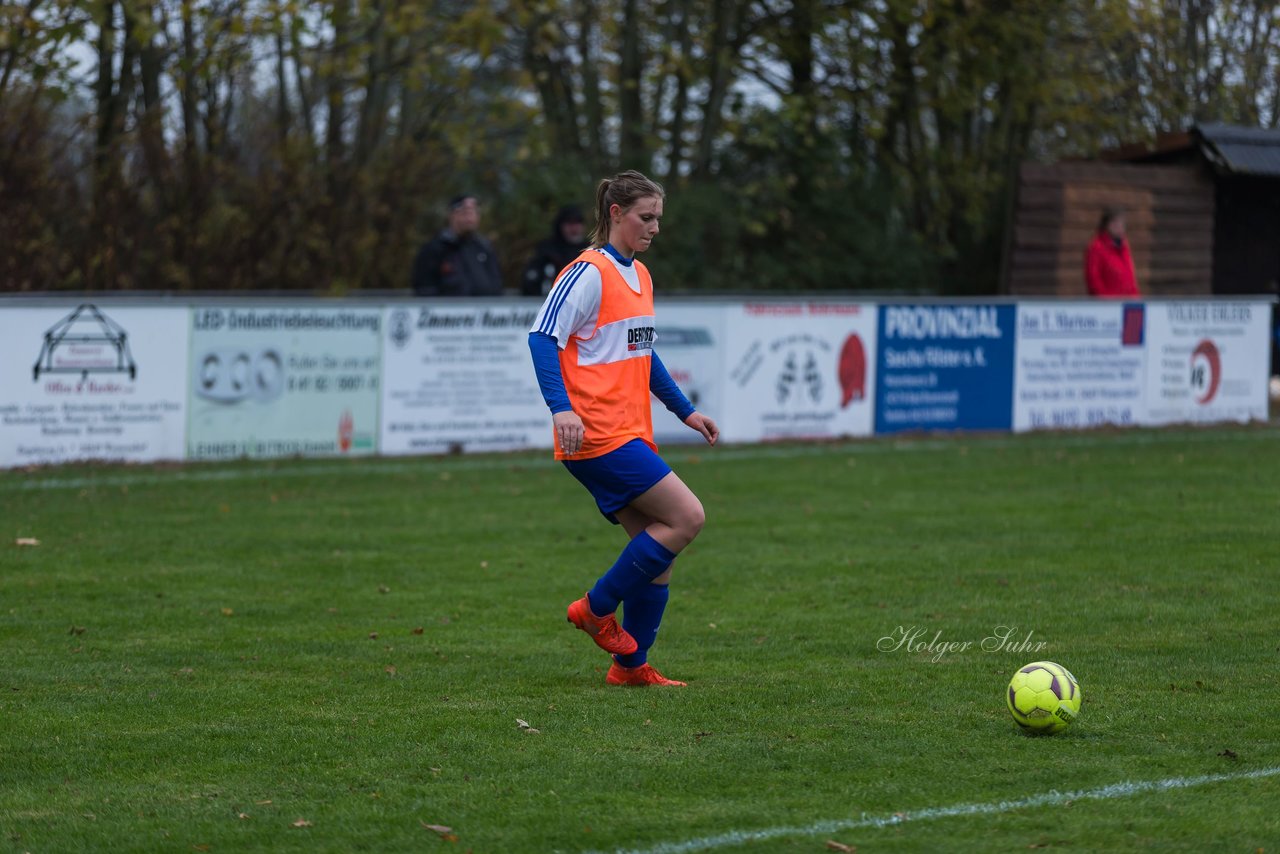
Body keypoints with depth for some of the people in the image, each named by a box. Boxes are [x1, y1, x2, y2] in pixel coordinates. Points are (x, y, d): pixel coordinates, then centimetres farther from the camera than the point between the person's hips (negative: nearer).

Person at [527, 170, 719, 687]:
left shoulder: (639, 276, 18)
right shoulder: (589, 273, -10)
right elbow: (543, 338, -16)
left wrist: (685, 412, 28)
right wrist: (561, 408, -27)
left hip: (629, 436, 9)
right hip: (597, 434, -9)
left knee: (656, 558, 6)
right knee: (687, 517, -14)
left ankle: (630, 666, 14)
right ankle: (596, 608, -4)